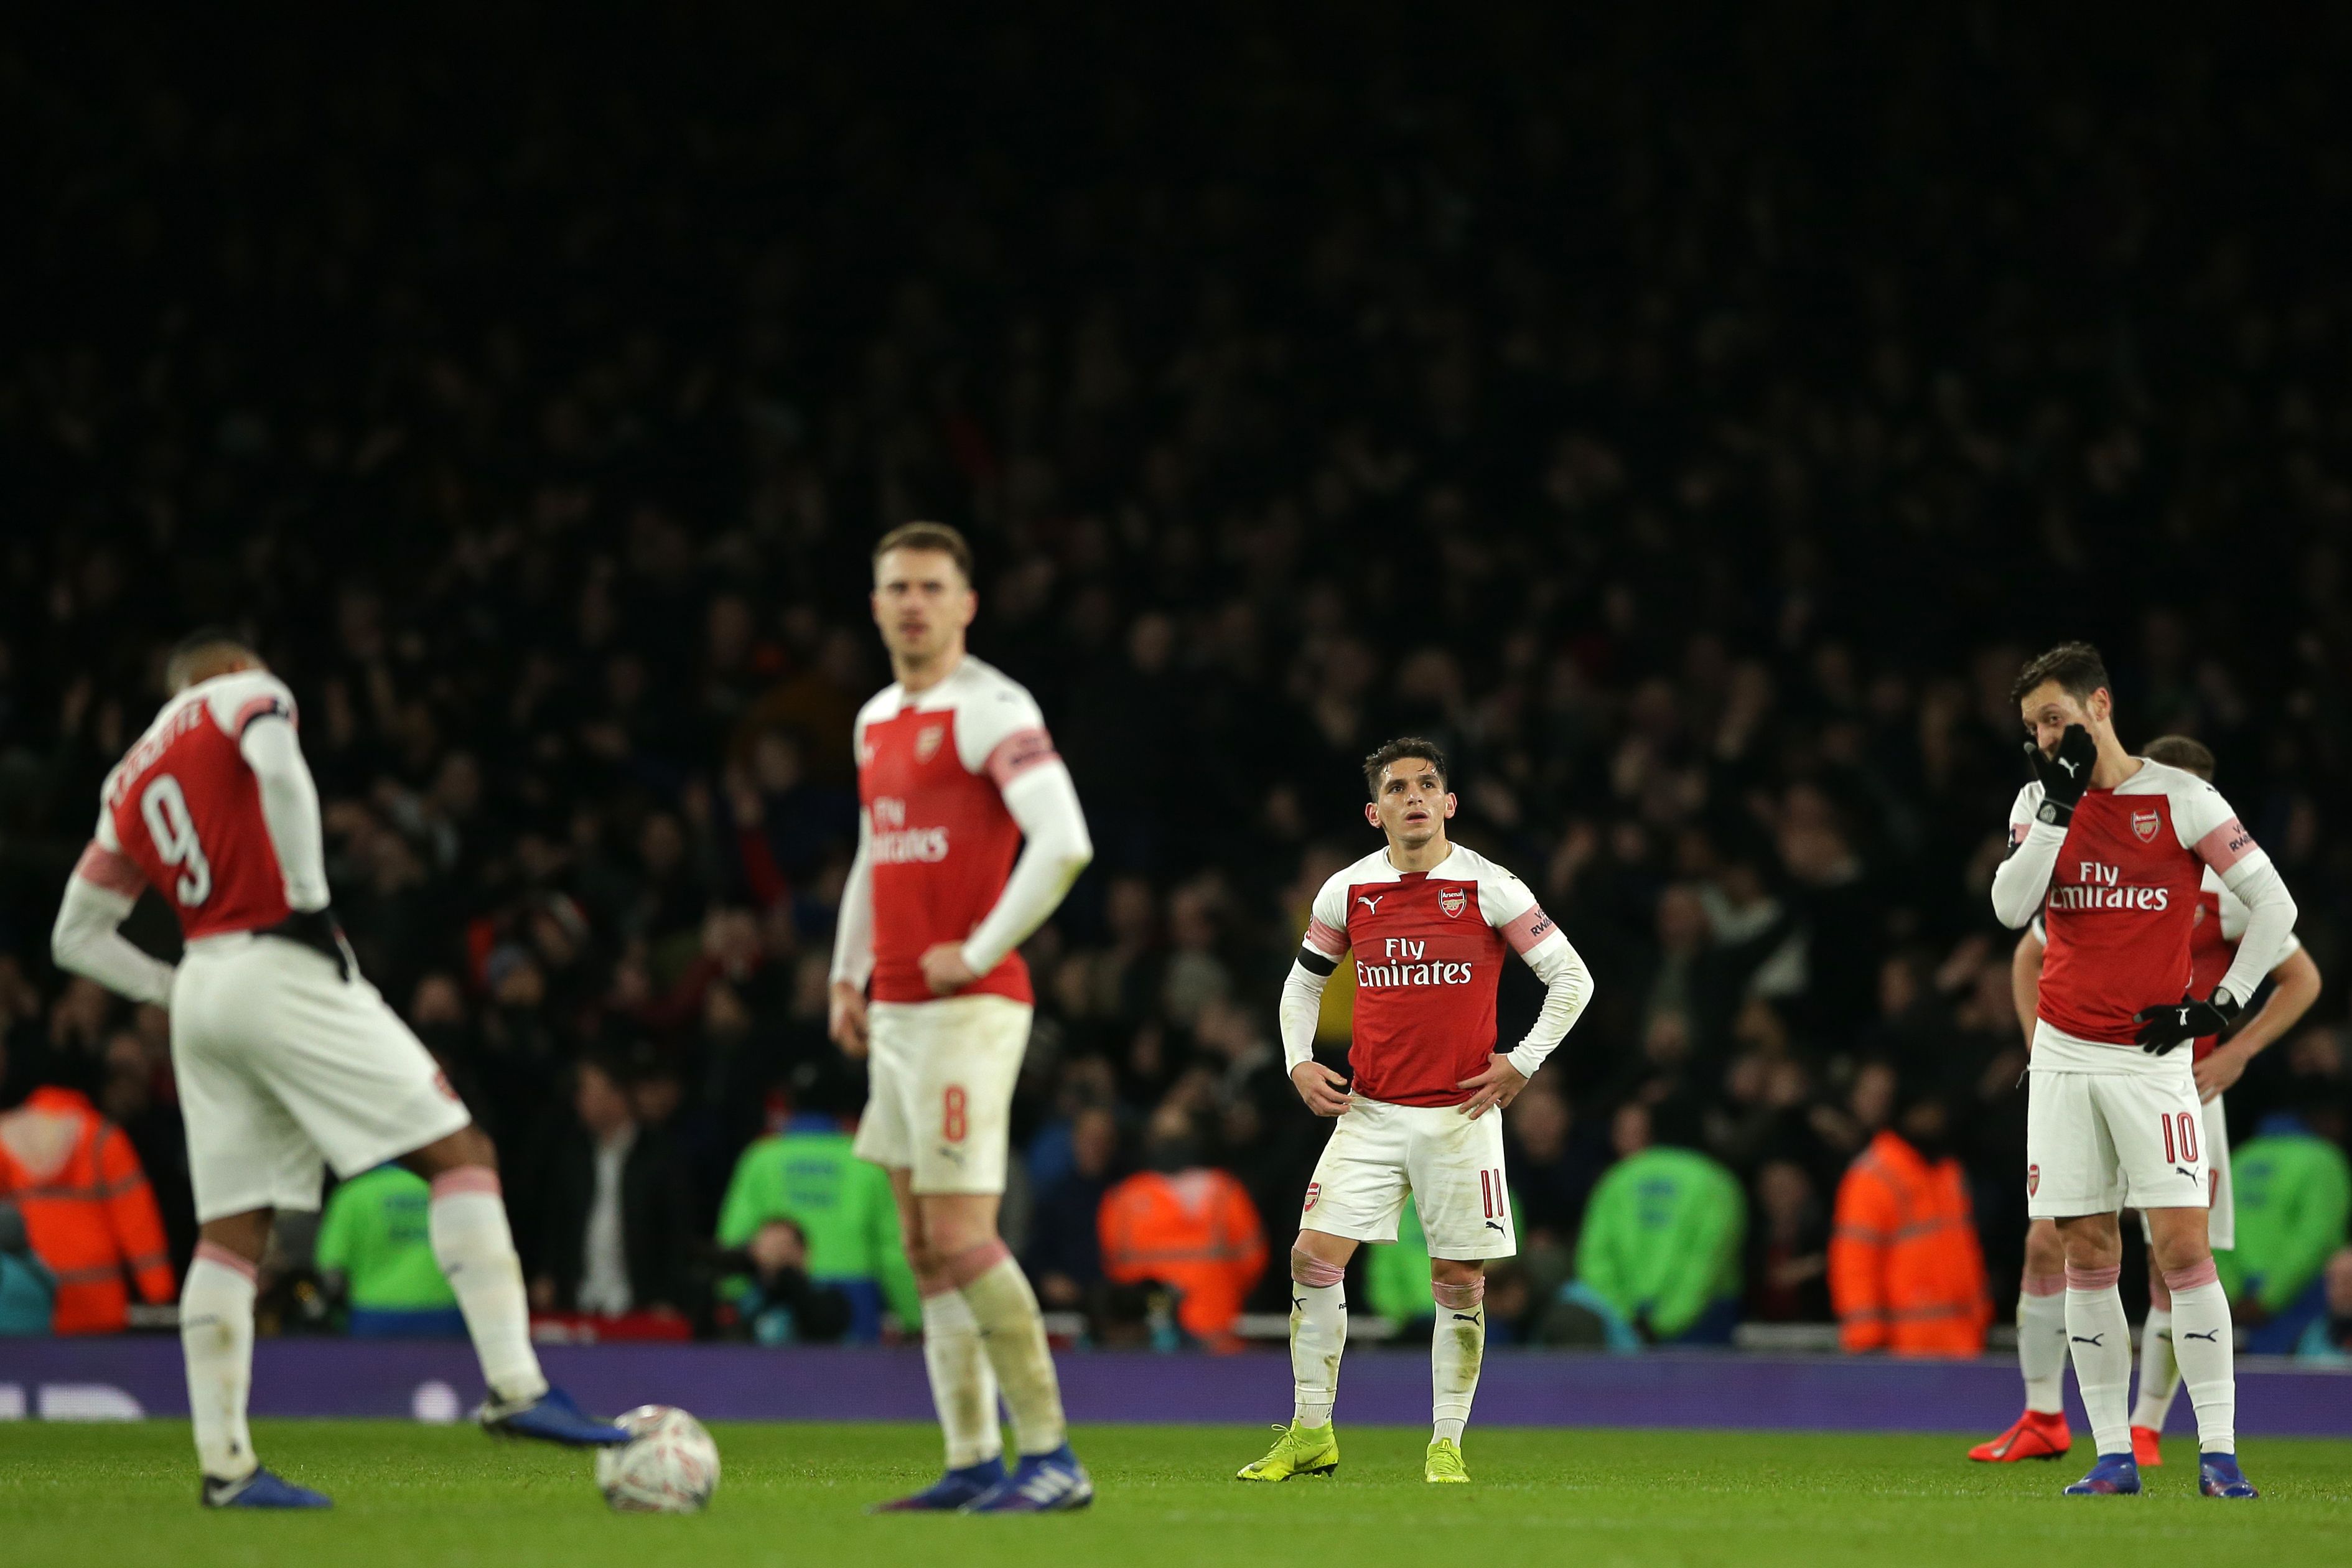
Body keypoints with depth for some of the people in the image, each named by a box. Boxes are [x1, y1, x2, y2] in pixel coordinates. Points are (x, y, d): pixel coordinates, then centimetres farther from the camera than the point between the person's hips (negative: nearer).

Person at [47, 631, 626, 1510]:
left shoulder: (128, 784, 22)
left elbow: (76, 937, 21)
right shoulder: (243, 697, 5)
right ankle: (515, 1387, -19)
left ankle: (224, 1463, 1)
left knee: (231, 1233, 7)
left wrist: (173, 991, 18)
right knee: (460, 1155, -6)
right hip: (283, 969, -7)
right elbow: (278, 767, -19)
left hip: (201, 1000, 7)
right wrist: (310, 898, -12)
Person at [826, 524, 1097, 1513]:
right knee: (926, 1248, 7)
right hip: (896, 1011, 9)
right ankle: (973, 1463, 9)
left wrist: (980, 951, -17)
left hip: (966, 1006, -9)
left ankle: (1051, 1459, -8)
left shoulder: (990, 710, -10)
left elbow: (1065, 843, -21)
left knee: (962, 1237, -13)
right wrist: (847, 976, 19)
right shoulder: (876, 720, 17)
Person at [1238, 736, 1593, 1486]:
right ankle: (1312, 1433, 3)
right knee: (1314, 1255, -7)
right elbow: (1303, 981, 19)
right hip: (1369, 1113, 2)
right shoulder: (1347, 892, 4)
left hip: (1461, 1115, -2)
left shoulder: (1488, 888, -5)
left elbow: (1572, 978, 0)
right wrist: (1299, 1063, 5)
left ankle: (1446, 1446, 10)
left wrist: (1521, 1064, -6)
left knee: (1460, 1282, -1)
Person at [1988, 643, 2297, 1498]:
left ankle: (2218, 1451, -10)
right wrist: (2060, 806, -12)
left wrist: (2220, 1006, -6)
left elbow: (2275, 906, -2)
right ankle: (2113, 1456, 5)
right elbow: (2011, 908, -7)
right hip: (2063, 1057, 4)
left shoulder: (2180, 799, -4)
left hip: (2151, 1053, -4)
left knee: (2182, 1244, -12)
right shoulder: (2040, 802, 8)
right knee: (2088, 1256, 2)